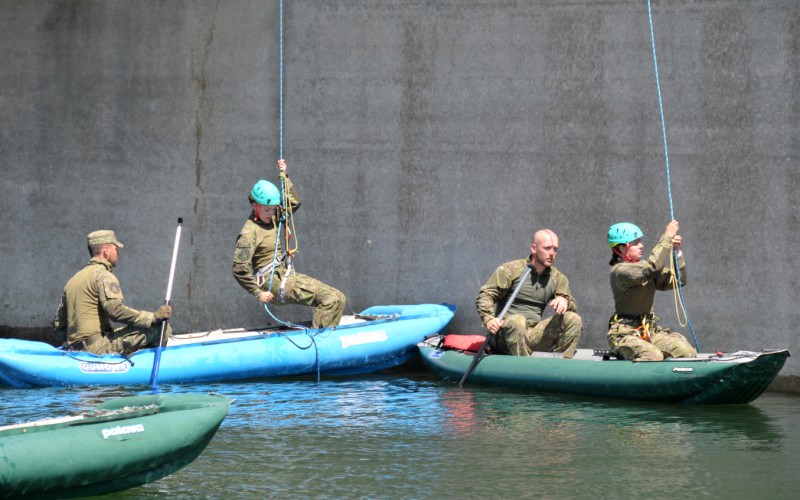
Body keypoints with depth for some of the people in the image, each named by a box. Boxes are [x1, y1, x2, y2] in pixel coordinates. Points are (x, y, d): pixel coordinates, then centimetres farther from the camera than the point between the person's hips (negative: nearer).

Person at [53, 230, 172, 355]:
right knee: (158, 328, -12)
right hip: (99, 347, -9)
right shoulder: (103, 275, -5)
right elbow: (115, 310, -20)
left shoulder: (72, 280, 22)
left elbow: (58, 326, 22)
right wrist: (154, 317, -18)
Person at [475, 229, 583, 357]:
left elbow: (573, 307, 9)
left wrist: (565, 301, -16)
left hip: (535, 337, 5)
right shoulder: (511, 269, 0)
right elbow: (484, 295, -3)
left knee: (573, 320, -13)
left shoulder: (558, 279, 14)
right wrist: (488, 319, -23)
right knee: (517, 321, -38)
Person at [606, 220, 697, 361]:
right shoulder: (619, 270, -12)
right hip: (624, 333, -7)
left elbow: (679, 281, 12)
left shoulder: (643, 266, 14)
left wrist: (677, 253, 0)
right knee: (653, 356, -36)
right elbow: (653, 267, -27)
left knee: (688, 352, -16)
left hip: (650, 331, 7)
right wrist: (667, 236, -19)